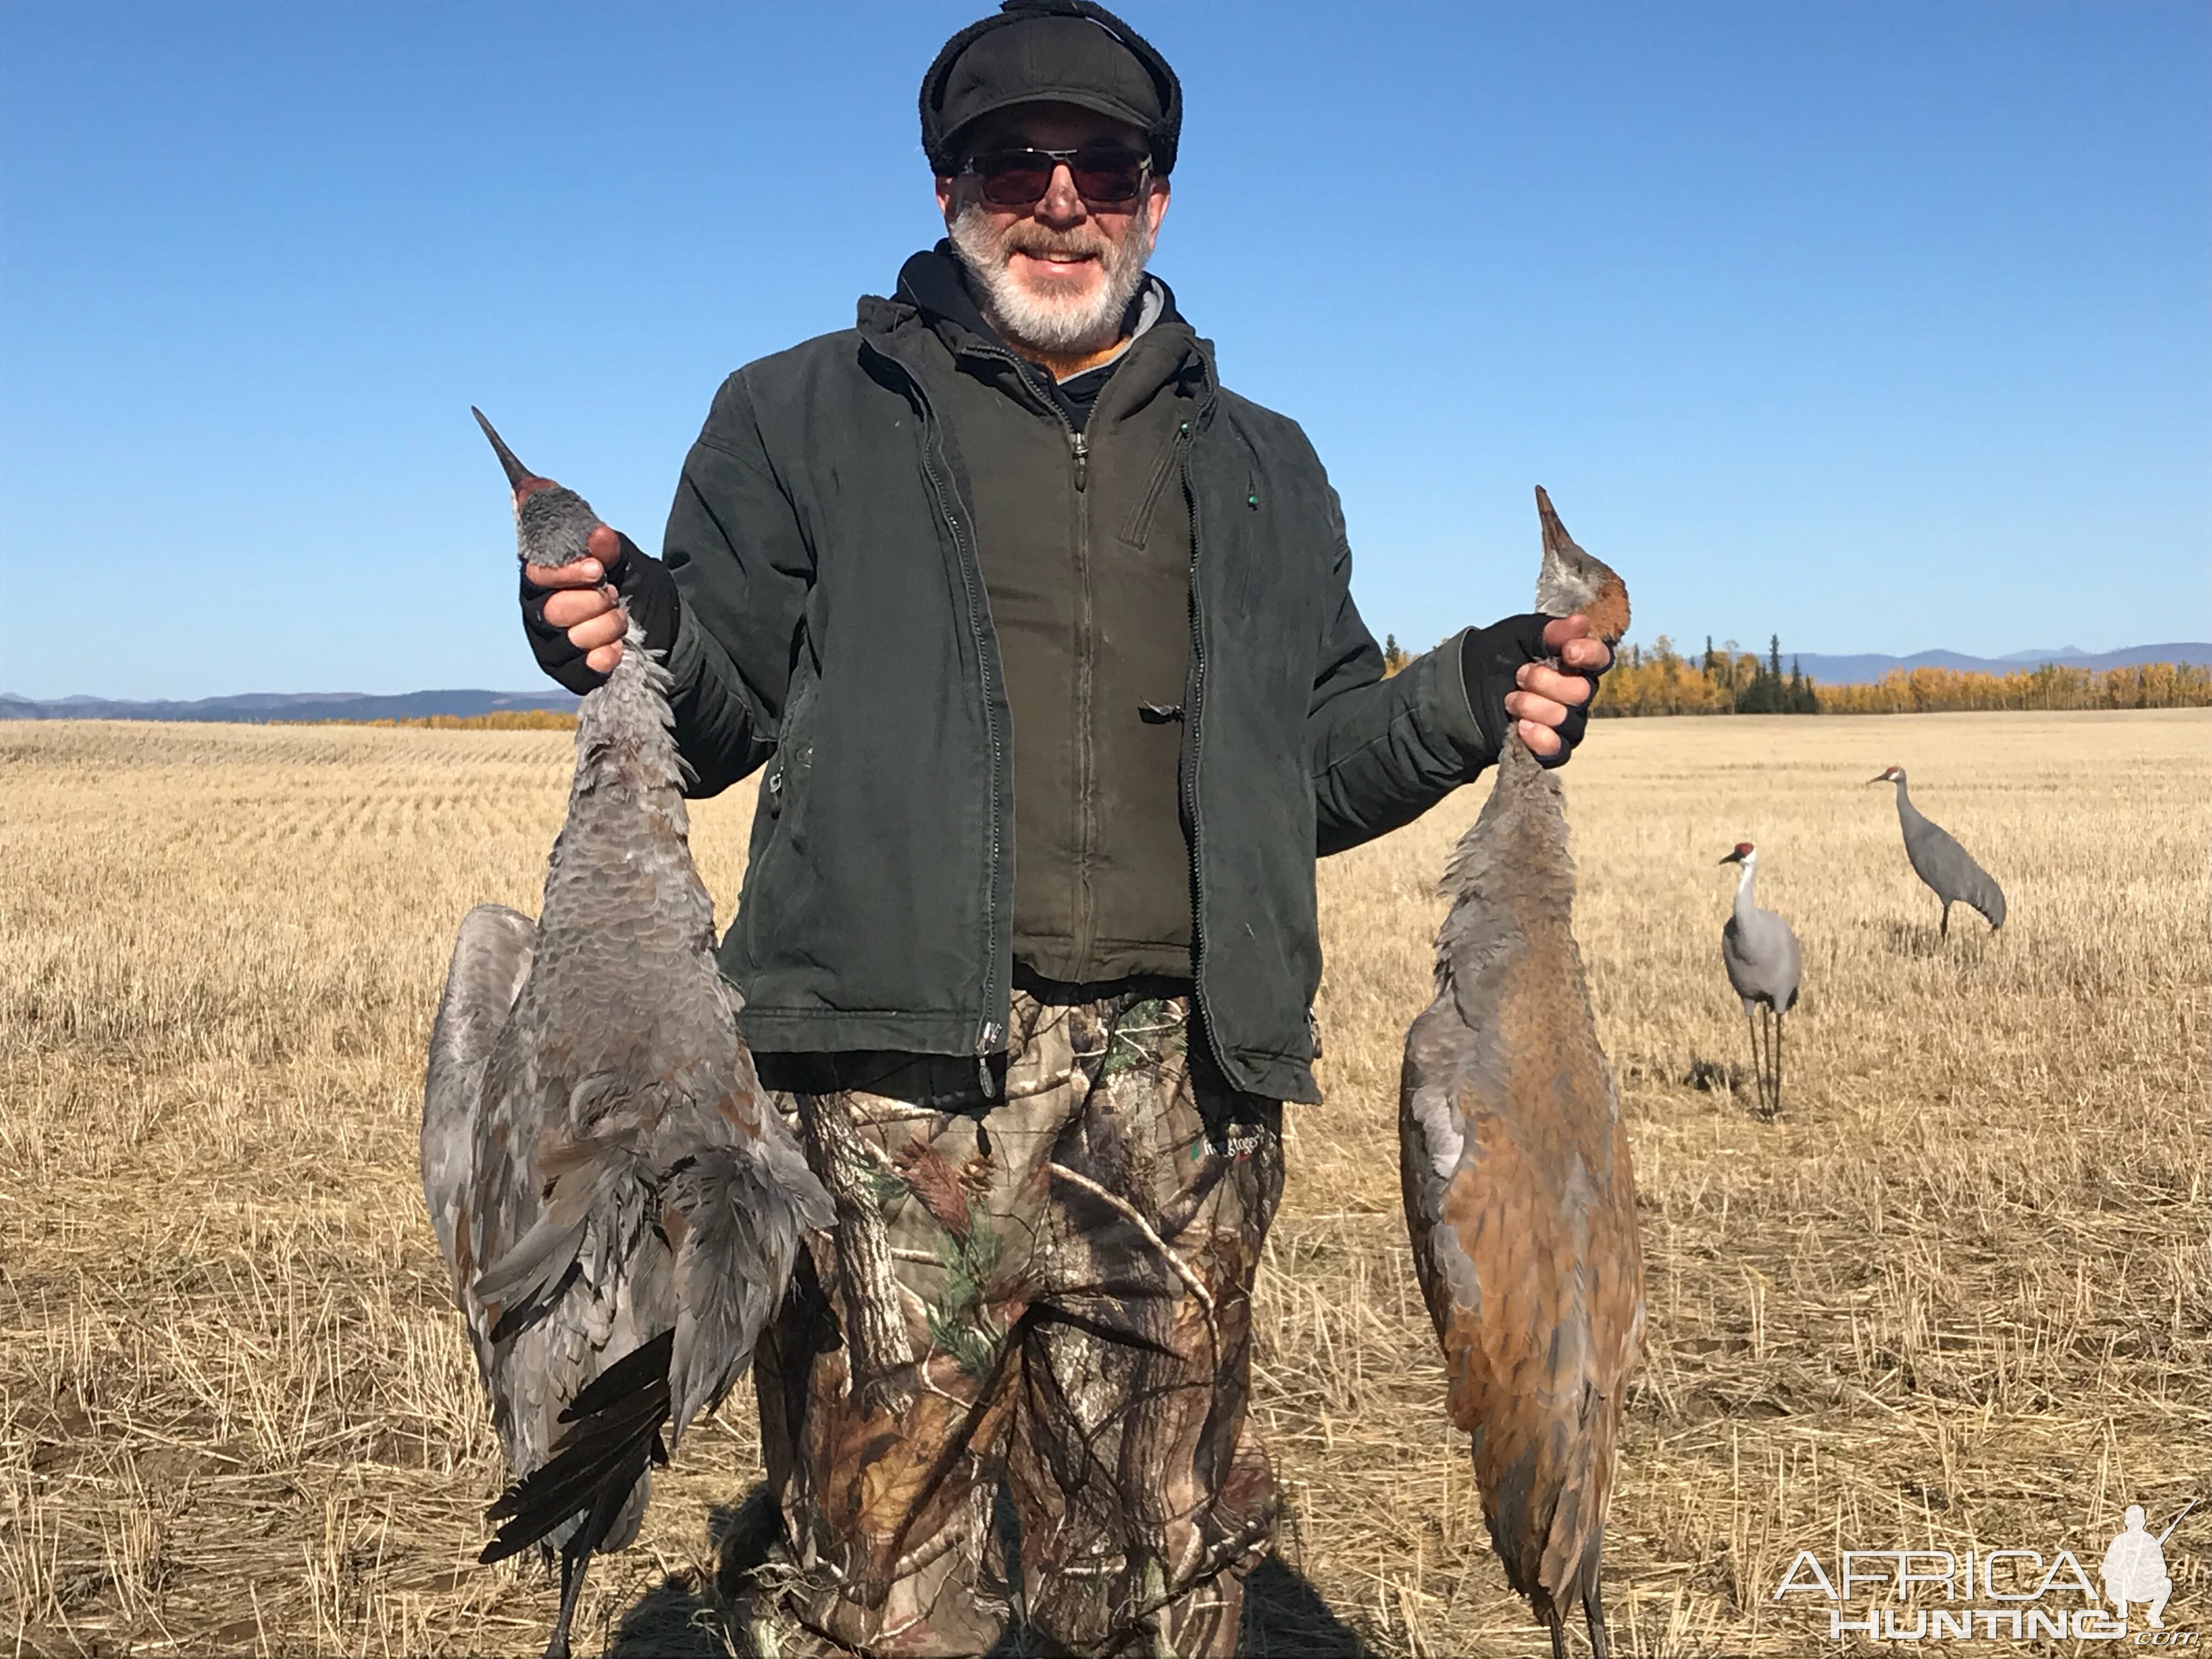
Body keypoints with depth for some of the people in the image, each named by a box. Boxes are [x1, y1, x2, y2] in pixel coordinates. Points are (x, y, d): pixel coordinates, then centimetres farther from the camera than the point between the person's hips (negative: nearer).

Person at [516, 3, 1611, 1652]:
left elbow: (1317, 762, 19)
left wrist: (1470, 701, 1)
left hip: (1179, 1091, 3)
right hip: (895, 1078, -2)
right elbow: (723, 710, 7)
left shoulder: (1260, 470, 21)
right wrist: (635, 630, -15)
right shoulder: (808, 417, 12)